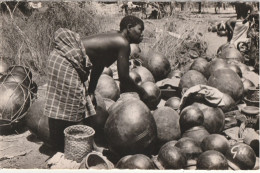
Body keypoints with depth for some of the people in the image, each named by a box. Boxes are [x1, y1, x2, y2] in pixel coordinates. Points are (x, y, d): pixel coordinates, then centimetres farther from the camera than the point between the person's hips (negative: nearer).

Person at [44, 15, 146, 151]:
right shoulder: (123, 43, -11)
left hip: (62, 57, 10)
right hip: (66, 62, -10)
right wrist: (141, 92, 7)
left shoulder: (114, 39, 17)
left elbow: (98, 65, 22)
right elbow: (124, 79, -10)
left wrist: (91, 91, 24)